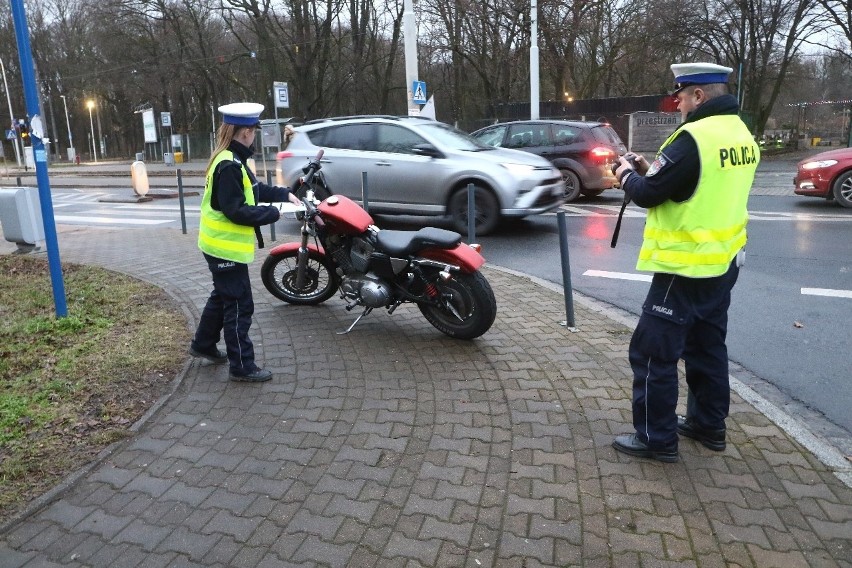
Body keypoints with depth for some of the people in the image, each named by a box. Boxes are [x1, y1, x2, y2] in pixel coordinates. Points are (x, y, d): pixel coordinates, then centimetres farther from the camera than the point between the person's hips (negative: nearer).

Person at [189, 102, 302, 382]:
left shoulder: (231, 159, 9)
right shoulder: (229, 165, -24)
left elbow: (254, 189, 19)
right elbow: (236, 210, -27)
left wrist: (284, 193, 9)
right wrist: (272, 213, -19)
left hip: (221, 245, 11)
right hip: (226, 247, -11)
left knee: (222, 297, 24)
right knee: (239, 305, -3)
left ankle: (203, 344, 41)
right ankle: (242, 366, 6)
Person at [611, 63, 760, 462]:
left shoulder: (694, 137, -20)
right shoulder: (741, 135, 9)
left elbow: (647, 194, -18)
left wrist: (628, 174, 3)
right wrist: (650, 169, 13)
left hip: (686, 269, -10)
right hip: (723, 263, 10)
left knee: (653, 352, 0)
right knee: (707, 347, 20)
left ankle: (657, 439, 9)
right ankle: (708, 425, 32)